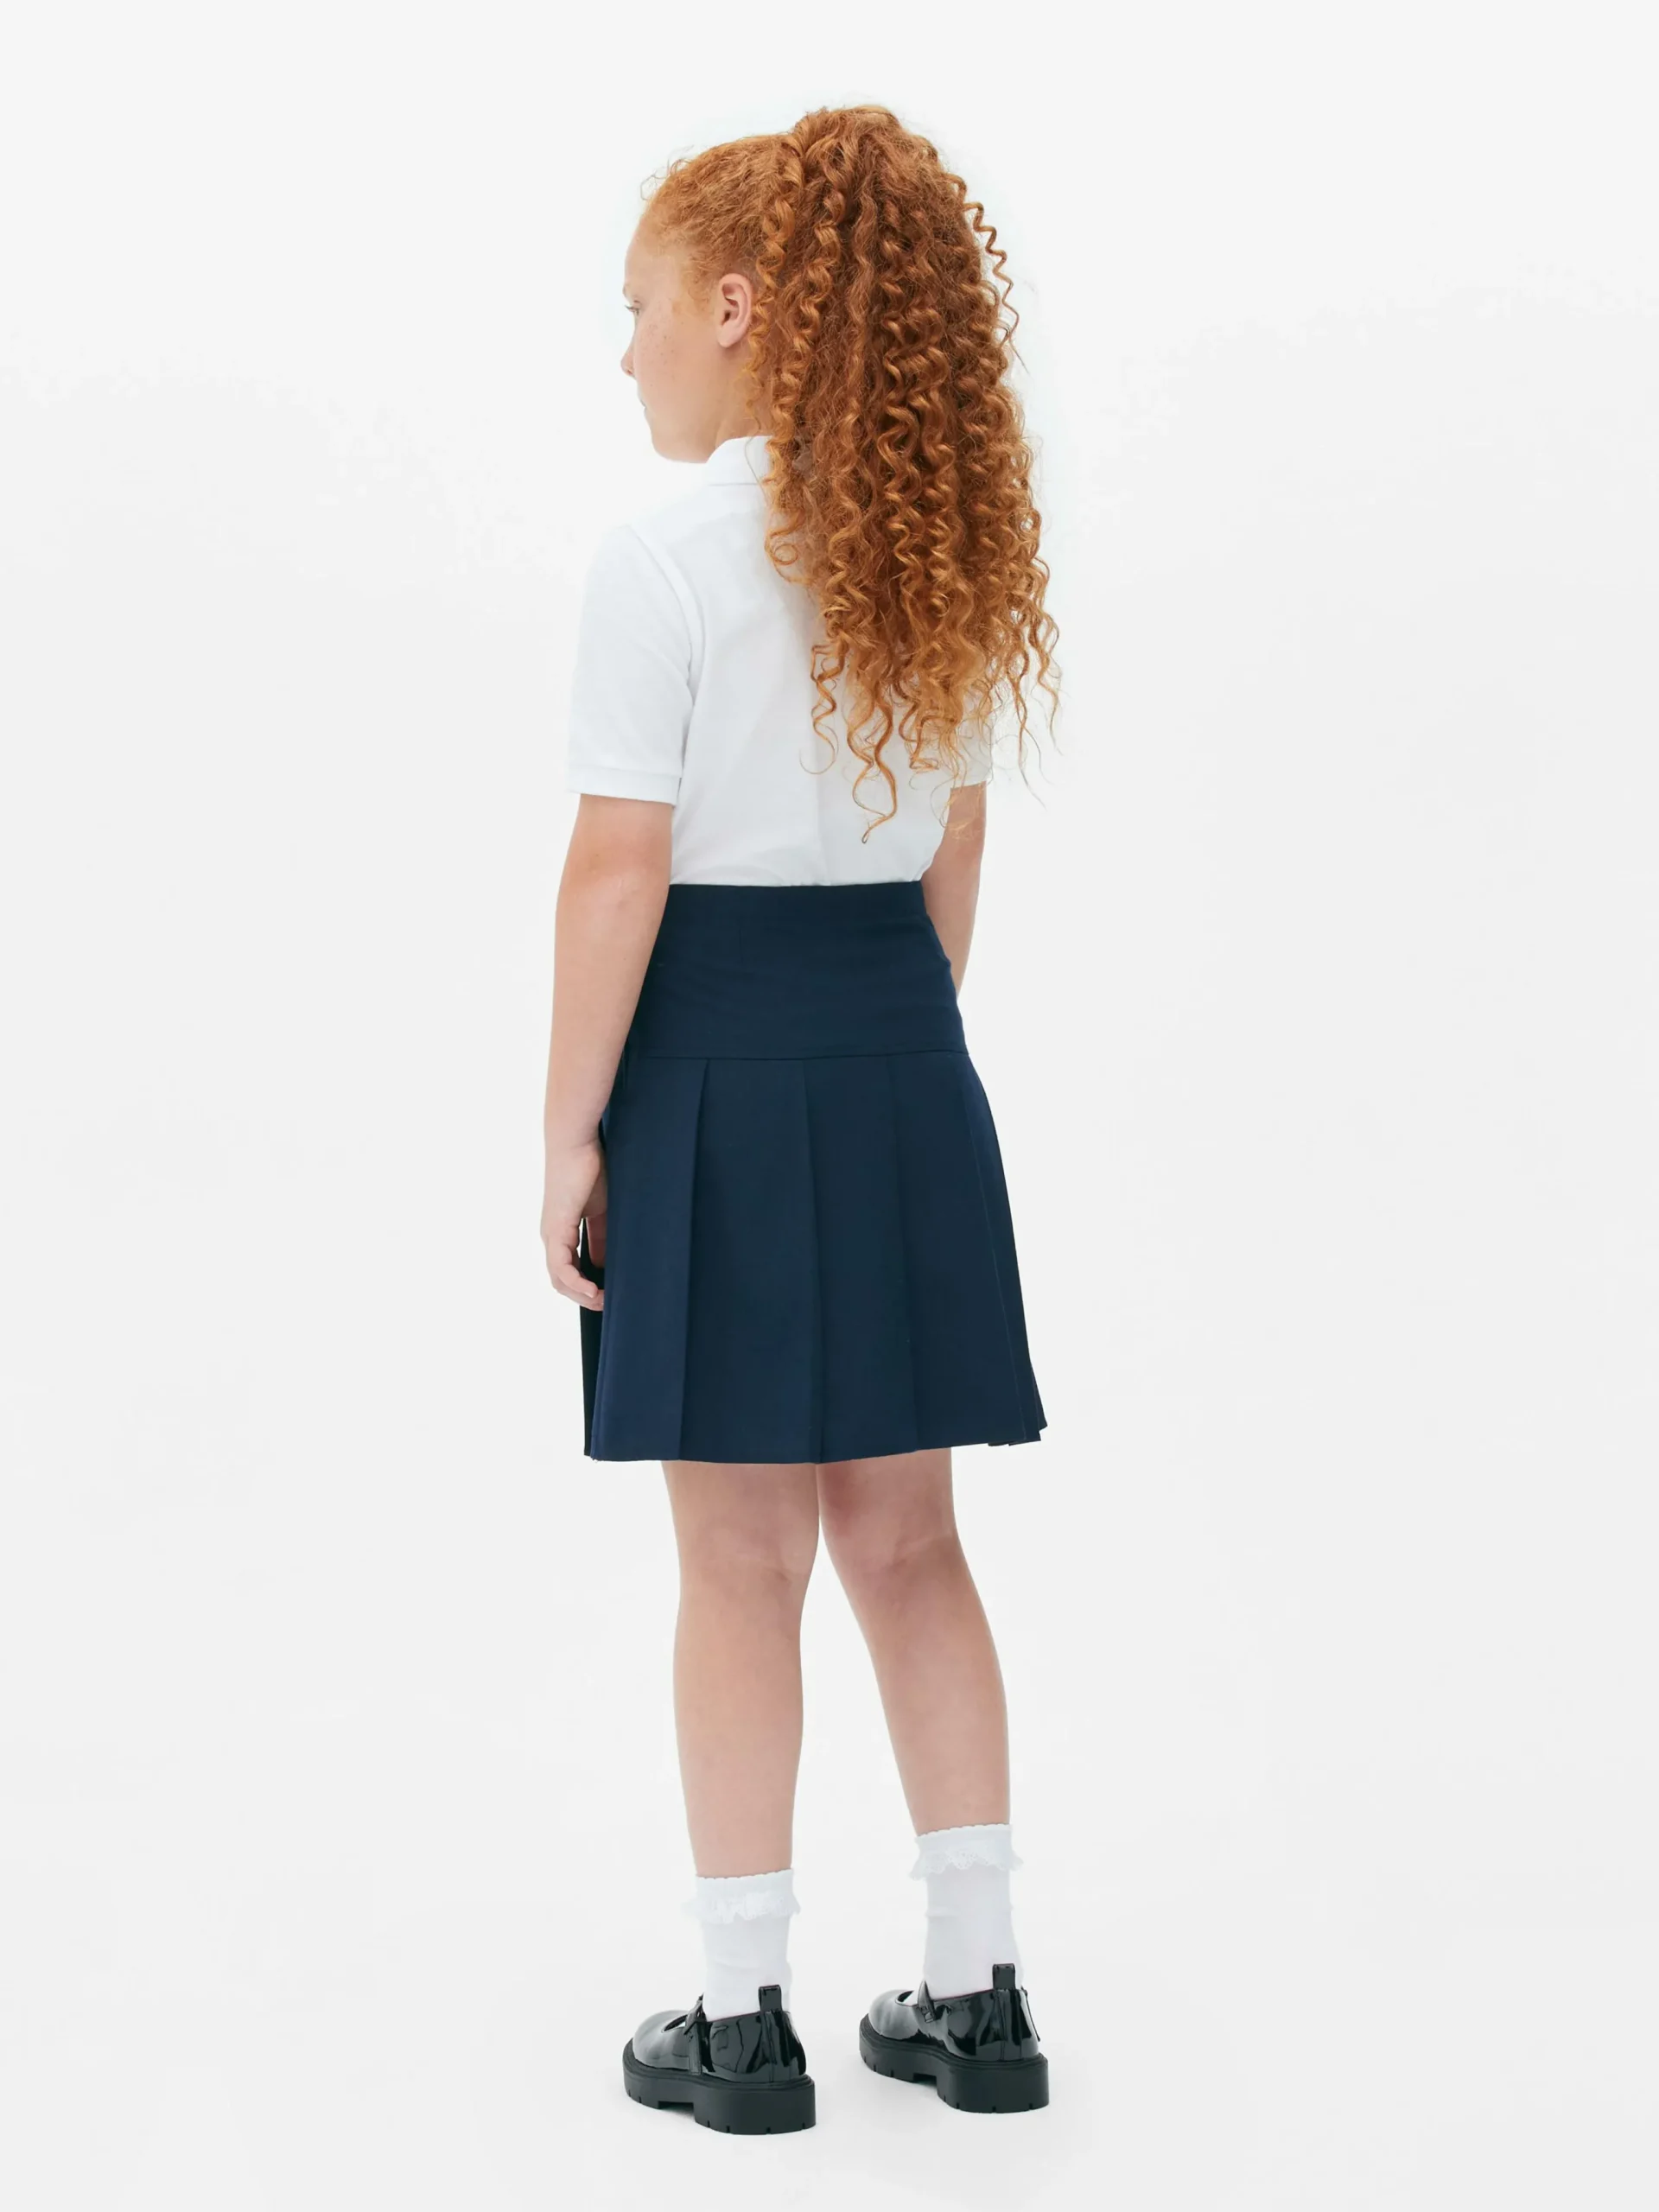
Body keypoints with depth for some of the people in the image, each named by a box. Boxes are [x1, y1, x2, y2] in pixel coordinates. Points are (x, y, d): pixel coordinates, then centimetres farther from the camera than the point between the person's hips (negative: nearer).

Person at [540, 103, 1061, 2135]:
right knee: (904, 1537, 13)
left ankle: (740, 2016, 11)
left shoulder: (665, 556, -12)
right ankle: (976, 1987, 18)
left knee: (742, 1560, 2)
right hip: (903, 1063, 6)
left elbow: (620, 865, -14)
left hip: (719, 1064, -6)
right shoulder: (941, 557, 9)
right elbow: (956, 843, 13)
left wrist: (572, 1130, -8)